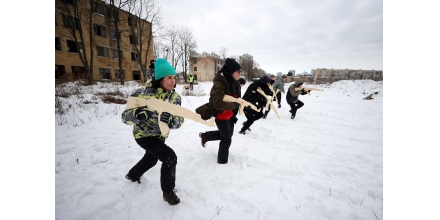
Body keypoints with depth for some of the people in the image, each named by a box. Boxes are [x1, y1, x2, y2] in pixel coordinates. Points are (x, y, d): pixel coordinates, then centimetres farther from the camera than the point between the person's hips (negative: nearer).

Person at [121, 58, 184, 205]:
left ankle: (132, 175, 62)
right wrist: (137, 114, -48)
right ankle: (168, 191, 6)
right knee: (170, 157, -21)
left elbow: (179, 120, -22)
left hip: (160, 135, 6)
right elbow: (125, 116, -26)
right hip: (144, 135, -6)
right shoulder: (144, 93, -26)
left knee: (151, 159, 29)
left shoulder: (175, 97, -15)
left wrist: (170, 120, -45)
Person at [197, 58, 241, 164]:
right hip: (221, 116, -9)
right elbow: (218, 104, -36)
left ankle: (205, 136, 41)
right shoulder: (219, 84, -27)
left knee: (228, 134, 25)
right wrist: (235, 105, -28)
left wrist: (234, 114, 9)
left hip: (230, 115, 9)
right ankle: (222, 160, 31)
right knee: (227, 139, 5)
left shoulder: (234, 83, 0)